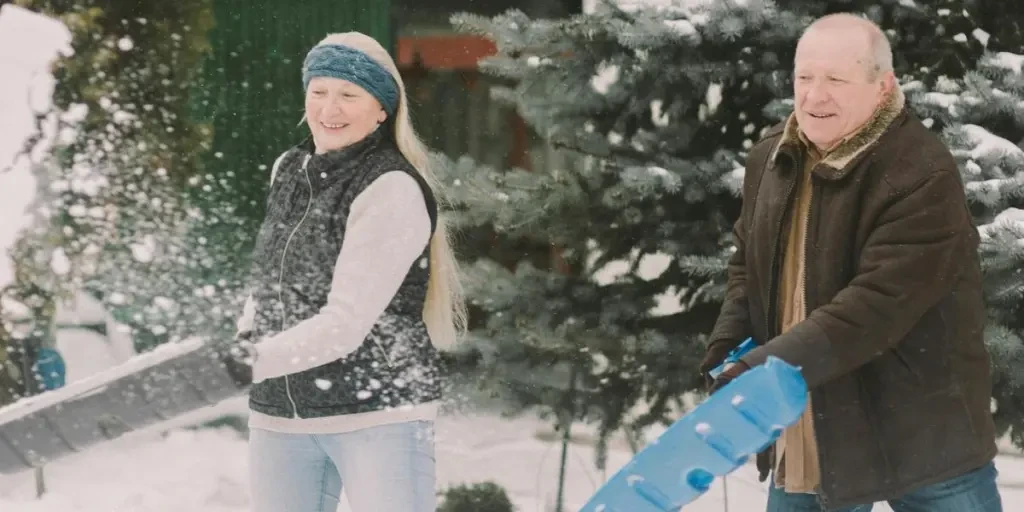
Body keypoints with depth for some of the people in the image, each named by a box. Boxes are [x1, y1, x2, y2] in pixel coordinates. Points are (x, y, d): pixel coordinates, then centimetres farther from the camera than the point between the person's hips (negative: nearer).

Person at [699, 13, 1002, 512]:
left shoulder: (923, 178, -22)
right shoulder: (771, 157, 3)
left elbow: (879, 304, -29)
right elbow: (748, 260, 17)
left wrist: (776, 363, -34)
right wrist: (730, 341, 0)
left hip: (920, 432, -6)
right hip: (805, 429, 6)